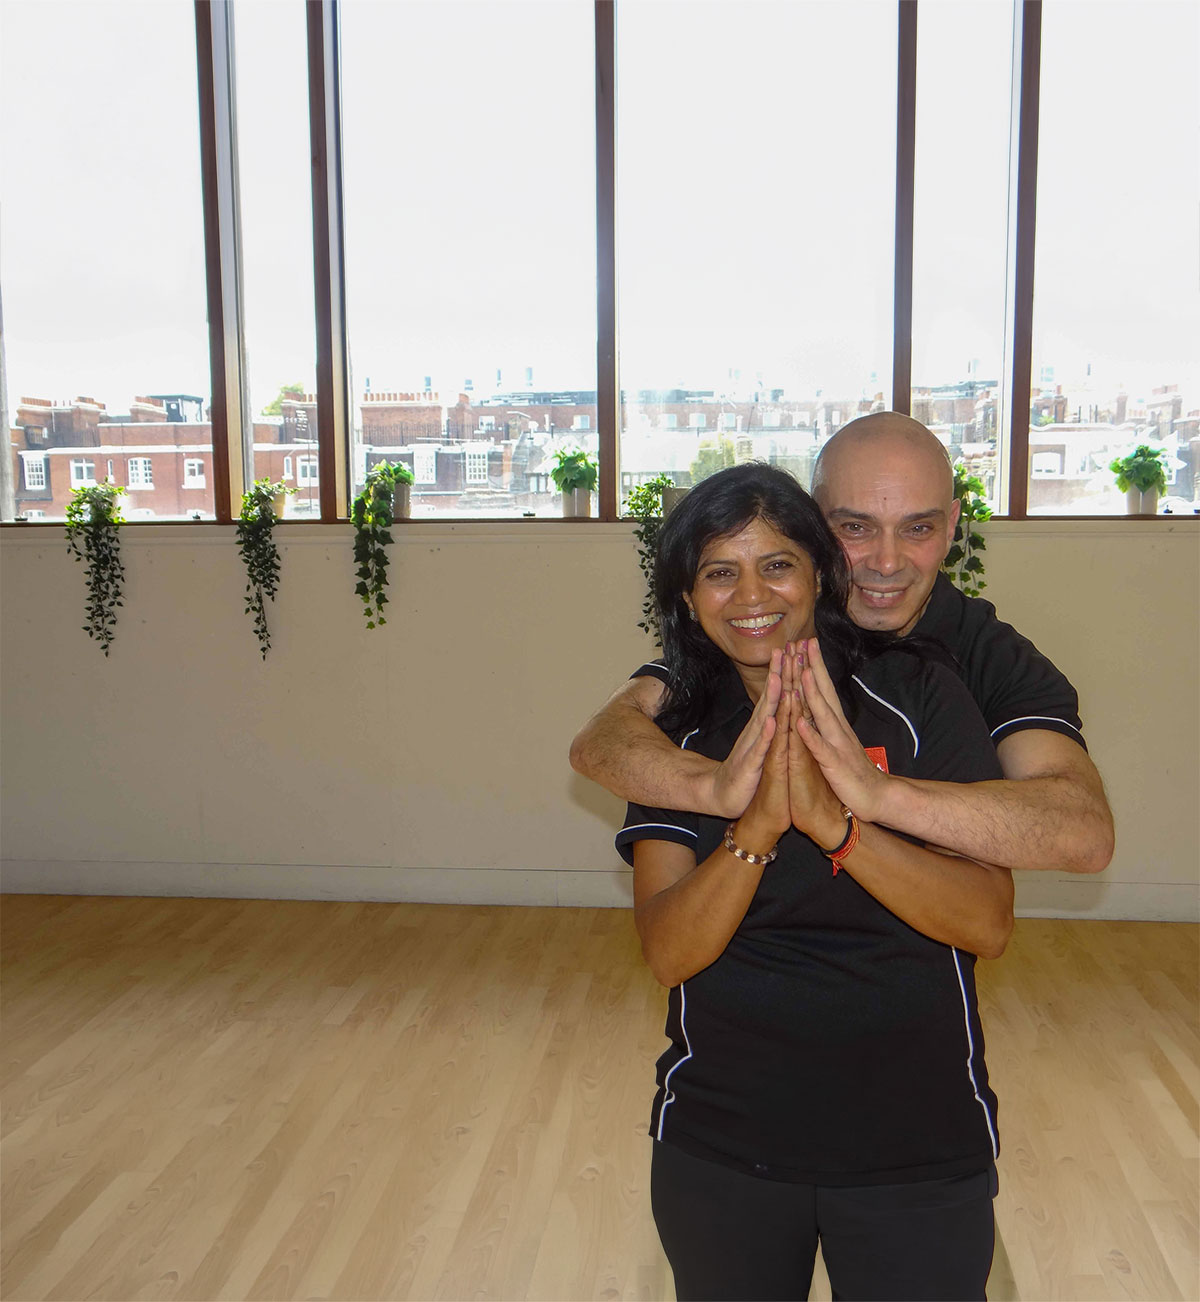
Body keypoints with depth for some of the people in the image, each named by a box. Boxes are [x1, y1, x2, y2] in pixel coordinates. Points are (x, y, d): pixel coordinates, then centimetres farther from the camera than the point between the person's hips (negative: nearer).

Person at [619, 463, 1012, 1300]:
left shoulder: (919, 696, -10)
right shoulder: (678, 734, -4)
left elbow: (990, 925, -16)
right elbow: (669, 954, -14)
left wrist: (835, 820, -30)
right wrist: (759, 824, -29)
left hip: (917, 1145, -1)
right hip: (720, 1143, 2)